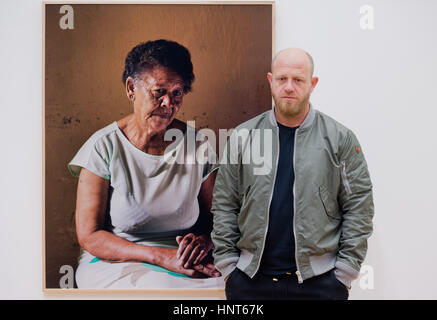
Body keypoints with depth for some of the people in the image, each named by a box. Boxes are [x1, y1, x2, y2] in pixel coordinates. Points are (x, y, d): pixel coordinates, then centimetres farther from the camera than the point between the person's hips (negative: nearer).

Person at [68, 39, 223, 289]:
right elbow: (89, 236, -11)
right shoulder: (104, 147, -8)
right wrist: (161, 256, -22)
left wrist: (203, 241, -18)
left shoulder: (198, 146, 0)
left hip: (187, 266, 4)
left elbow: (215, 218, 8)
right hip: (115, 264, -4)